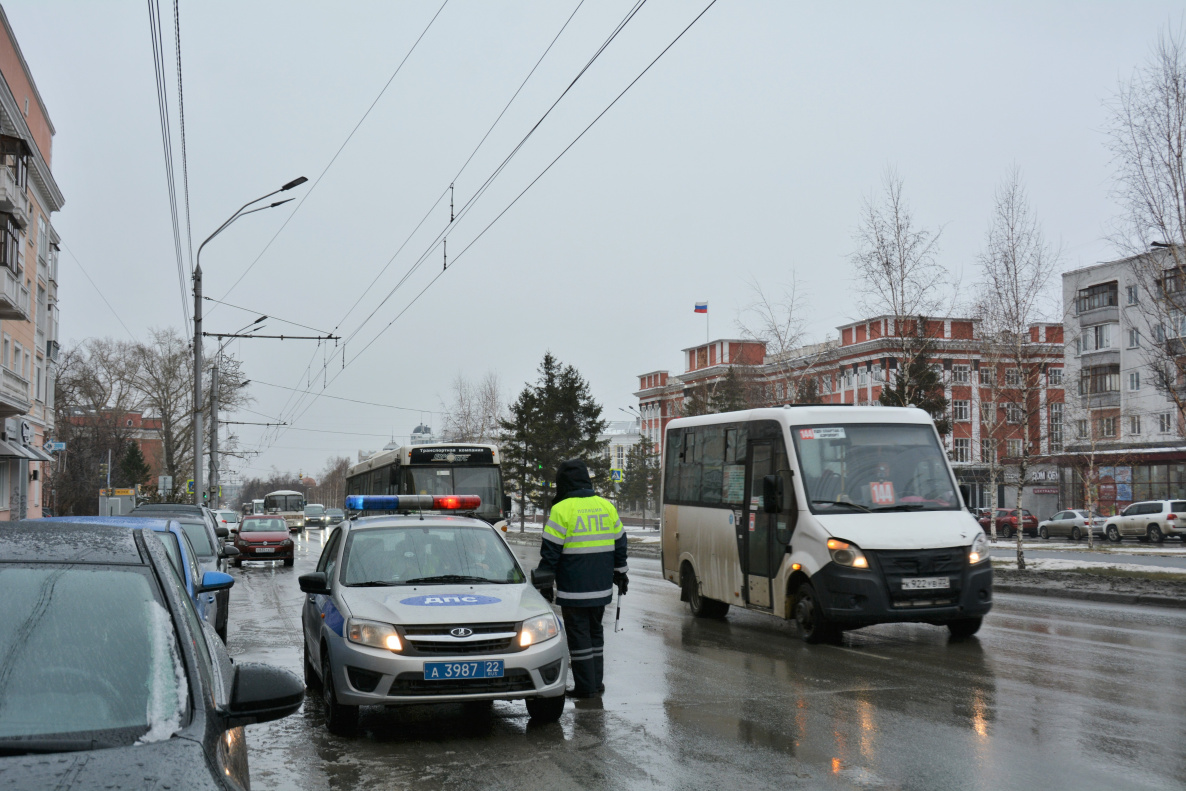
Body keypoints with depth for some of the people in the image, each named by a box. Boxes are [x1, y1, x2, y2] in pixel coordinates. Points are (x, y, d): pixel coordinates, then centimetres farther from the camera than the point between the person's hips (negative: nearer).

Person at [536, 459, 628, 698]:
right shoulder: (607, 506, 7)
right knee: (595, 631, 17)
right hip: (601, 587, 6)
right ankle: (596, 682, 20)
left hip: (573, 589, -6)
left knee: (578, 635, 2)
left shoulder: (561, 510, -11)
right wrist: (620, 574, 27)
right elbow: (619, 544, 15)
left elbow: (550, 552, -10)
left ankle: (585, 686, 5)